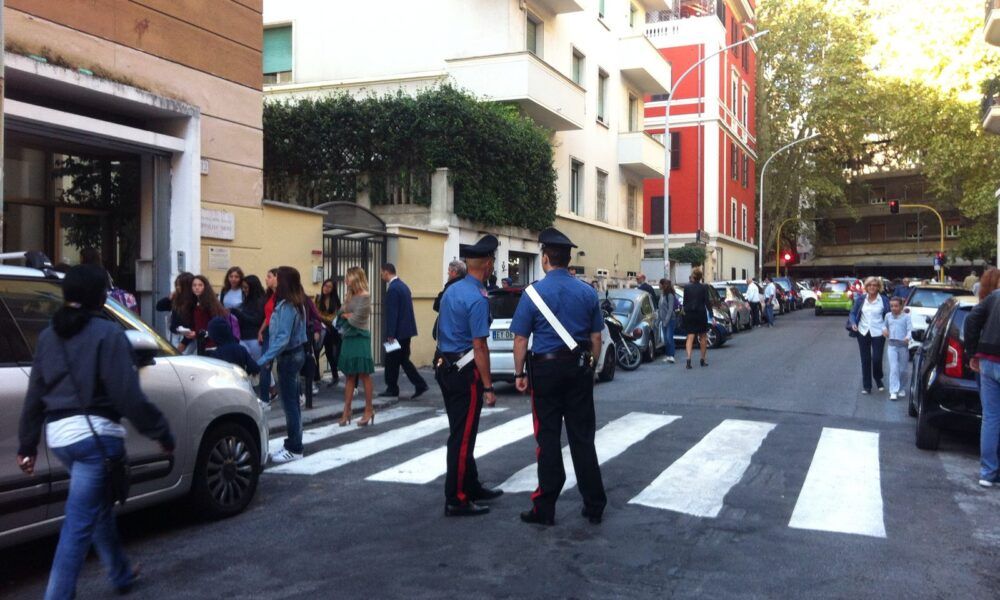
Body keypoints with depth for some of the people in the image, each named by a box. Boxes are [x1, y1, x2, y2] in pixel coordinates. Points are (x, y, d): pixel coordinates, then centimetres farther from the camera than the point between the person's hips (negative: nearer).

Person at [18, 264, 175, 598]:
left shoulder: (48, 336, 11)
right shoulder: (108, 334, -10)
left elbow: (33, 398, 14)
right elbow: (128, 395, -14)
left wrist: (27, 446, 20)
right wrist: (161, 433, -7)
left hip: (58, 434, 8)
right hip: (94, 433, -8)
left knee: (98, 507, 24)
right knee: (80, 521, -2)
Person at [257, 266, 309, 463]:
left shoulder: (287, 306, -20)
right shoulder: (295, 303, 9)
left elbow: (282, 339, -26)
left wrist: (263, 360, -27)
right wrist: (268, 358, 12)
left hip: (289, 356, -10)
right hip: (294, 354, 10)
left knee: (289, 403, -3)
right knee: (291, 402, 14)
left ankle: (294, 449, 4)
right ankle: (292, 445, 22)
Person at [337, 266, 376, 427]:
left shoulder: (364, 296, -11)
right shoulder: (350, 296, 13)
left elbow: (356, 319, -15)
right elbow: (341, 313, 11)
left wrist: (347, 316, 3)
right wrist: (347, 315, -8)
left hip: (360, 339, -8)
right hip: (348, 338, 8)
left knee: (364, 375, -1)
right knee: (349, 376, 8)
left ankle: (369, 410, 7)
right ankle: (346, 410, 11)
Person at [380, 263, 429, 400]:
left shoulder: (393, 289, -16)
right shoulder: (403, 285, 13)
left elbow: (392, 313, -20)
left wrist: (390, 334, -18)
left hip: (398, 331, -9)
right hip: (407, 329, 9)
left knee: (391, 360, 4)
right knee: (403, 359, 12)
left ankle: (392, 389, 14)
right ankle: (420, 385, 5)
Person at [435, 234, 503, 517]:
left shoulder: (451, 290, 9)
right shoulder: (477, 298, -19)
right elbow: (479, 347, -20)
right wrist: (488, 387, -16)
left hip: (444, 365, 9)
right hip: (465, 370, -9)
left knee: (460, 432, 19)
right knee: (463, 436, -1)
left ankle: (471, 486, 33)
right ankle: (456, 500, 7)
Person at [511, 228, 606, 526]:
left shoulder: (534, 292, -8)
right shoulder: (587, 292, 3)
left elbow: (520, 339, -7)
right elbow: (596, 337, 7)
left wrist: (519, 373, 1)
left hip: (546, 370, -3)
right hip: (579, 369, 3)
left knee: (548, 438, 4)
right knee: (582, 437, 10)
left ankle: (545, 509, 12)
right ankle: (594, 506, 17)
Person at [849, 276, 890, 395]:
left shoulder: (884, 300, -1)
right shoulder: (860, 299, 5)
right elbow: (853, 313, 10)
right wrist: (853, 323, -9)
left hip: (878, 333, -2)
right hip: (863, 333, 2)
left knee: (877, 359, -5)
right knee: (865, 360, 7)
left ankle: (878, 380, 24)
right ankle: (866, 386, 16)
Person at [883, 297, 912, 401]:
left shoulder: (906, 316, -4)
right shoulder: (888, 316, 7)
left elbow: (910, 329, -10)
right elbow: (885, 326, 22)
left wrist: (907, 338, -29)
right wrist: (884, 330, -1)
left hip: (903, 346, -1)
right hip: (892, 346, 1)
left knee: (902, 369, 11)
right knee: (894, 368, -8)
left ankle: (900, 388, 30)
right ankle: (893, 391, -11)